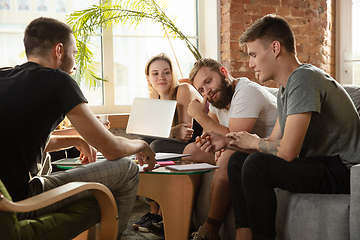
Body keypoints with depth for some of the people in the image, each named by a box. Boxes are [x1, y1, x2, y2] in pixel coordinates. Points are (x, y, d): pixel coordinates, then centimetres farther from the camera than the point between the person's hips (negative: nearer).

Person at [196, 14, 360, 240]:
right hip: (318, 163, 10)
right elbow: (274, 143, 16)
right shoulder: (286, 87, 11)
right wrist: (226, 141, 9)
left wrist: (254, 142, -6)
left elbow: (287, 151, -26)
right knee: (238, 160, 10)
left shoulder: (304, 79, -21)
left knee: (256, 164, -26)